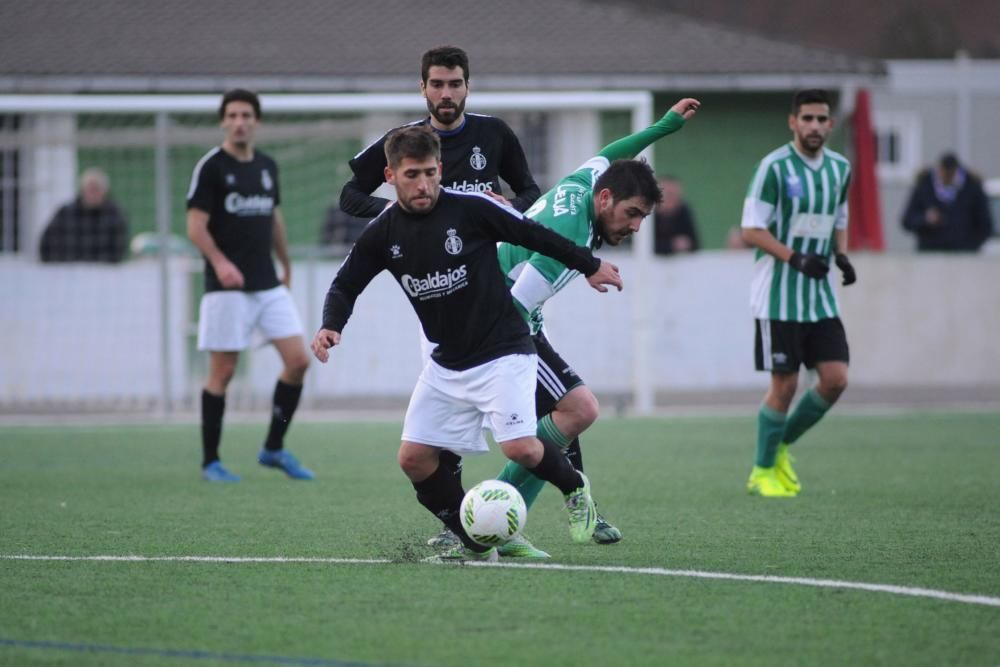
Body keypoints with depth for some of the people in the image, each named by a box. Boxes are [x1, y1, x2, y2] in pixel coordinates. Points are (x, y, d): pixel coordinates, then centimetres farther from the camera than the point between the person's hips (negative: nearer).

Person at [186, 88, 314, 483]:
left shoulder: (267, 166, 11)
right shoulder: (211, 167, -7)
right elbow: (196, 225, -12)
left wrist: (286, 265, 29)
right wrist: (220, 261, -27)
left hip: (268, 285, 6)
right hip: (227, 288, -6)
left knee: (298, 360, -2)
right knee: (222, 372, -3)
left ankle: (274, 449, 12)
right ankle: (210, 462, 8)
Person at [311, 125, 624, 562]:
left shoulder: (471, 209, -14)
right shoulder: (383, 234, -2)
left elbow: (533, 235, -3)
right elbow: (345, 285, 7)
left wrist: (589, 265, 7)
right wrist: (330, 326, -13)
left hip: (502, 352, -5)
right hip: (446, 365, 5)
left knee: (519, 447, -20)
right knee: (413, 458, -3)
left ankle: (574, 489, 13)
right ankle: (473, 545, 12)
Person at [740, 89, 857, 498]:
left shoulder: (840, 168, 9)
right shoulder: (774, 167, -11)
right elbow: (751, 229, -13)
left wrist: (841, 256, 3)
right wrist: (796, 258, -24)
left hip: (820, 295, 6)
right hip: (778, 295, -6)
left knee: (835, 379, -2)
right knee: (784, 385, -4)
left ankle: (782, 446, 20)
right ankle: (762, 471, 13)